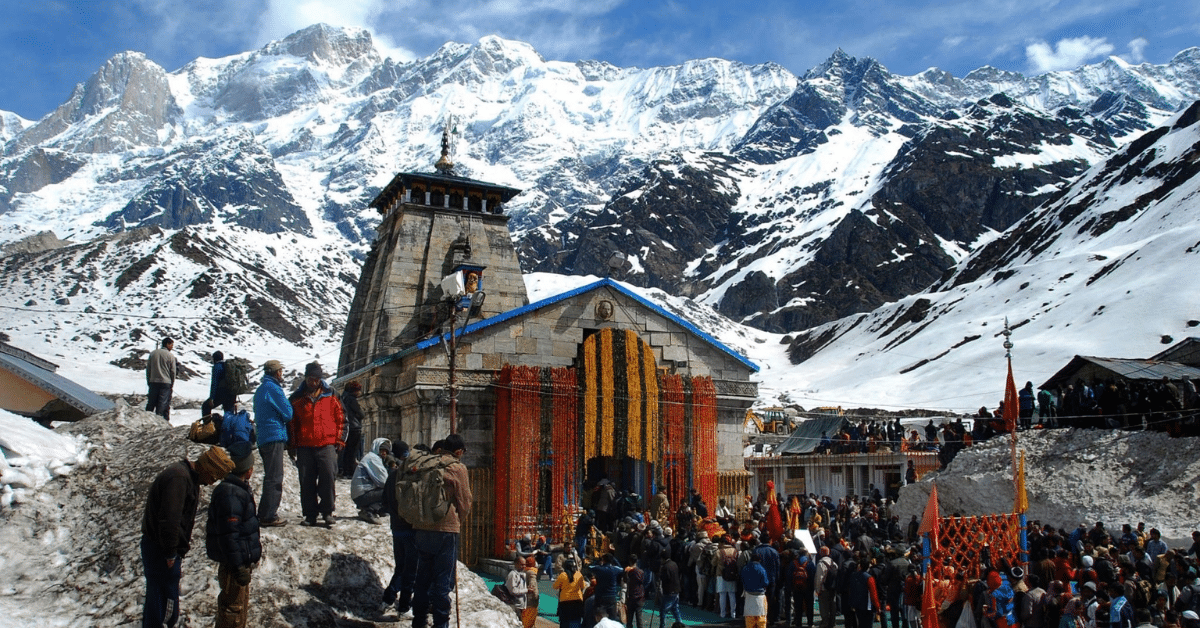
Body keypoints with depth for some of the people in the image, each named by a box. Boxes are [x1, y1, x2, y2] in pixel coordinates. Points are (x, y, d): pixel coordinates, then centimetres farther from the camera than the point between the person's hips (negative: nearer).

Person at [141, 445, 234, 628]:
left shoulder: (188, 475, 8)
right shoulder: (179, 478, -26)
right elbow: (169, 519, -29)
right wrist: (170, 553, -20)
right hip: (159, 550, -10)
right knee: (164, 595, 0)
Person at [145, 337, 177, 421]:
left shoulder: (152, 353, 7)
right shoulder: (171, 355, -4)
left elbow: (148, 369, 9)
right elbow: (173, 371, -3)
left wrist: (148, 381, 16)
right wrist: (172, 383, 7)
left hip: (153, 382, 4)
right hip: (165, 382, -4)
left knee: (151, 402, 11)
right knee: (162, 403, -1)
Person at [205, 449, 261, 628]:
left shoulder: (238, 488, 7)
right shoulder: (230, 494, -26)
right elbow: (228, 535, -28)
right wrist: (238, 567, -25)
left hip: (242, 560, 10)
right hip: (235, 563, -10)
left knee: (241, 603, 23)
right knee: (234, 607, 1)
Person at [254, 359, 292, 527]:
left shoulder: (260, 389, 17)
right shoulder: (273, 388, -12)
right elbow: (288, 413, -11)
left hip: (263, 438, 10)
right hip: (274, 437, -10)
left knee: (271, 477, 16)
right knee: (274, 478, -7)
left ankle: (264, 514, 21)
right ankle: (269, 516, -7)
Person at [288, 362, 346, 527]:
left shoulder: (330, 396, 10)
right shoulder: (297, 398, 12)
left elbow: (341, 419, 12)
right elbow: (291, 422, 17)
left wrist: (340, 440, 4)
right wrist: (292, 445, 11)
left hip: (327, 445, -2)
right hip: (305, 447, 2)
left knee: (328, 476, -13)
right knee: (306, 482, 2)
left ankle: (327, 512, -1)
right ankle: (310, 514, 12)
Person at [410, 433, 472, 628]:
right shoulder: (457, 467, -8)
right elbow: (465, 502, -4)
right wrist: (458, 522, 12)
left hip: (421, 529, 5)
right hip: (446, 530, -5)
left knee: (423, 576, 16)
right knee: (443, 580, 2)